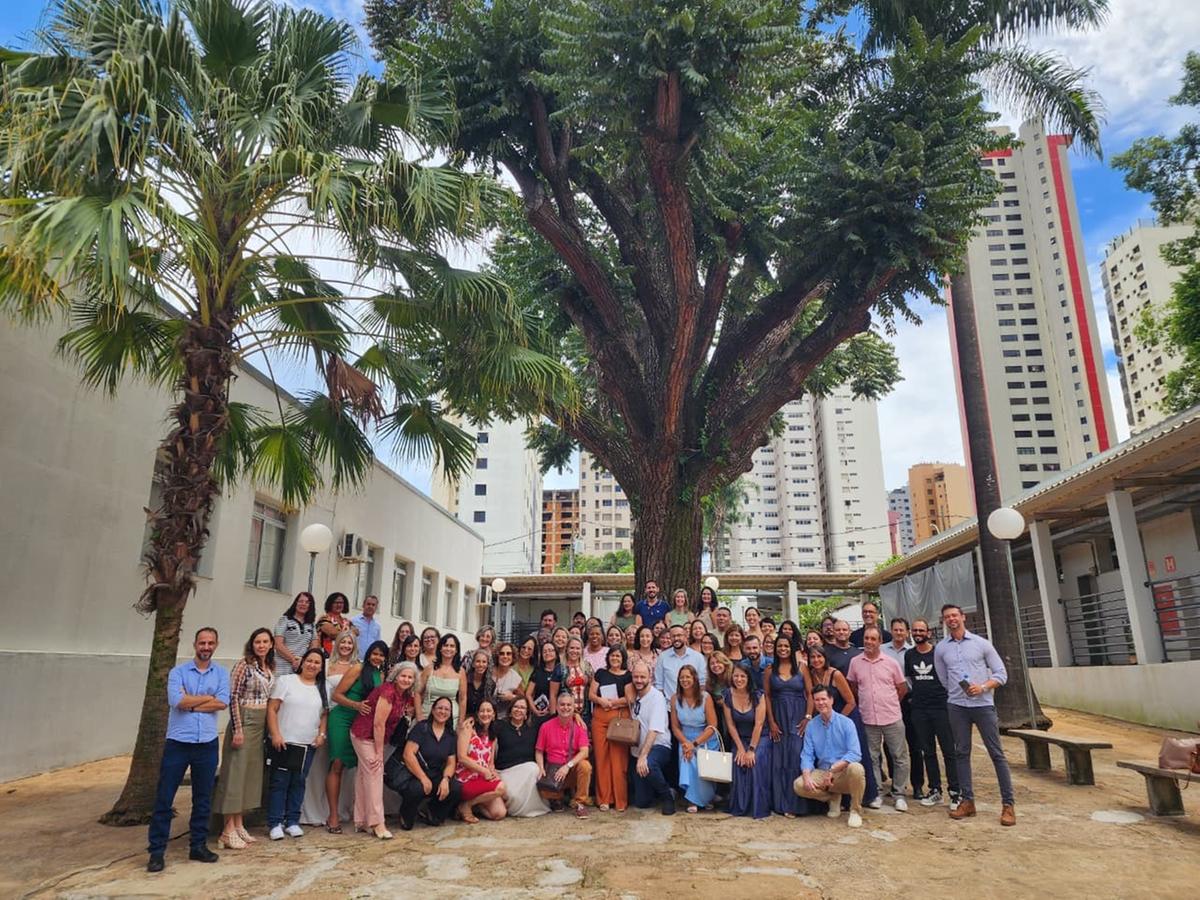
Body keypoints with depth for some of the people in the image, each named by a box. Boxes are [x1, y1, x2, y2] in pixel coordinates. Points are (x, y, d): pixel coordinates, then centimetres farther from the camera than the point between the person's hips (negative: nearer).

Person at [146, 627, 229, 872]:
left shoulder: (221, 674, 5)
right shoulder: (178, 672, -1)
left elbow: (222, 703, -9)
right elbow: (177, 701, -16)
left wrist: (190, 703, -11)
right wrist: (207, 697, -8)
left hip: (207, 744, 2)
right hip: (177, 742, -2)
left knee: (203, 799, 11)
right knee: (164, 798, 2)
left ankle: (198, 846, 22)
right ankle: (157, 851, 12)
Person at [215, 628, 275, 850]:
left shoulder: (270, 668, 11)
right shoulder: (244, 664, -10)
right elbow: (233, 698, -14)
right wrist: (238, 729, -18)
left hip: (261, 725, 7)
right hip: (244, 721, -7)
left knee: (251, 772, 11)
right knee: (236, 771, -3)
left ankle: (239, 825, 20)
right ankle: (228, 830, 3)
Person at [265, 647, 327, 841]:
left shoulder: (322, 689, 10)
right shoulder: (285, 681, -4)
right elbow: (272, 709, -7)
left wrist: (321, 734, 1)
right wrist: (275, 735, -14)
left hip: (308, 745, 4)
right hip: (284, 742, -4)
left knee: (298, 783, 9)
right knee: (279, 783, 1)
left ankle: (292, 821, 19)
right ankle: (275, 823, 10)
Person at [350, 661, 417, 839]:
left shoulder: (407, 696, 1)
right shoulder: (388, 692, -24)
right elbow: (378, 724, -23)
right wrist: (379, 753, -18)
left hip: (378, 738, 8)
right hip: (364, 736, -8)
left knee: (365, 775, 13)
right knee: (374, 773, -11)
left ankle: (361, 822, 20)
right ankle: (376, 823, -7)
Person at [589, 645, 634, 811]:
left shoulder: (628, 676, 4)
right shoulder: (601, 673, 14)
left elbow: (630, 699, -5)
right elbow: (591, 694, 9)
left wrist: (609, 701, -5)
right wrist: (601, 701, -10)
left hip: (620, 717, -3)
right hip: (599, 717, 3)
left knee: (619, 757, -5)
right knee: (601, 756, 1)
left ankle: (620, 799, 4)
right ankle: (604, 798, 10)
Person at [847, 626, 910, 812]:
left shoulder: (890, 662, -3)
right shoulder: (855, 662, -1)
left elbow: (902, 688, 6)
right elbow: (852, 687, 11)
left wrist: (890, 703, 6)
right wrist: (864, 703, 6)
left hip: (892, 718, -1)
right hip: (868, 719, 1)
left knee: (900, 757, 4)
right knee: (873, 758, 10)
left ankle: (899, 794, 18)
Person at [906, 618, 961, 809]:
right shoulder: (909, 655, 8)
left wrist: (946, 694, -5)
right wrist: (917, 693, 10)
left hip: (940, 706, -4)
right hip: (919, 709, 4)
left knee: (949, 751, -3)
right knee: (927, 752, 10)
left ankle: (955, 793, 4)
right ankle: (935, 790, 19)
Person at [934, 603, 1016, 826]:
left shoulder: (981, 643, 0)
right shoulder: (940, 648, 6)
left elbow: (1001, 673, -1)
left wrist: (983, 687, -14)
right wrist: (956, 691, 8)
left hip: (983, 704, -2)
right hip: (957, 706, 2)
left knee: (996, 753, -1)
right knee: (962, 753, 6)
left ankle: (1008, 804, 5)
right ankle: (967, 801, 14)